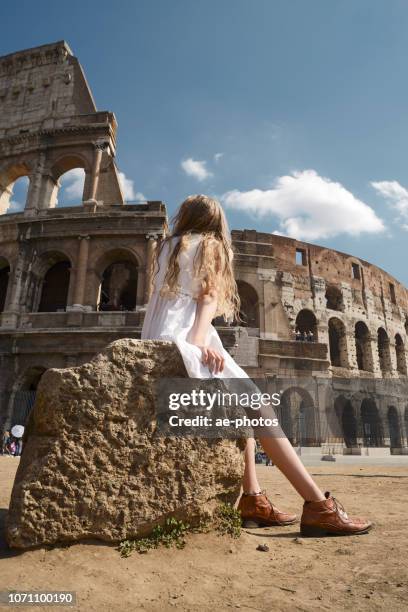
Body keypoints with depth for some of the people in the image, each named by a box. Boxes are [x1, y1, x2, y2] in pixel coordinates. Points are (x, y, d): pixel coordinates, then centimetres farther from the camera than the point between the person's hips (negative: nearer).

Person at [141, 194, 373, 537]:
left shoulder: (166, 246, 25)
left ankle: (253, 498, 7)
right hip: (184, 337, -7)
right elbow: (209, 296, -8)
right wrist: (199, 339, -17)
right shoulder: (210, 244, 10)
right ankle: (319, 506, -14)